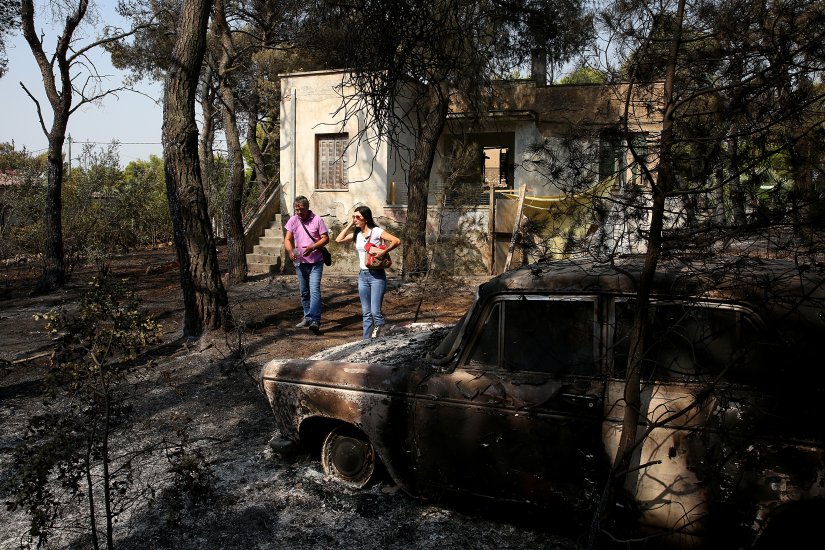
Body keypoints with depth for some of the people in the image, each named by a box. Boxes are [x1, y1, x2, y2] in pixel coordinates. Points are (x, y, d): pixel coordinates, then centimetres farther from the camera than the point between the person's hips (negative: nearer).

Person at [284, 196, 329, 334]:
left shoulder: (317, 220, -7)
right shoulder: (293, 220, 4)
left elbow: (325, 238, -8)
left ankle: (315, 321, -19)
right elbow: (287, 239, 3)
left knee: (314, 291, -14)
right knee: (304, 292, 14)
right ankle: (307, 318, 27)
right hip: (300, 262, 5)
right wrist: (290, 251, -18)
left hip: (315, 262, -5)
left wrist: (312, 247, -24)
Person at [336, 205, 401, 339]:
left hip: (376, 275, -6)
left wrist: (383, 251, -26)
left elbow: (396, 241, -16)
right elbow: (339, 239, 6)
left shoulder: (376, 231, -8)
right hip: (363, 275, 6)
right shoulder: (356, 233, 10)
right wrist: (350, 224, 4)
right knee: (366, 312, 10)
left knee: (375, 311, -11)